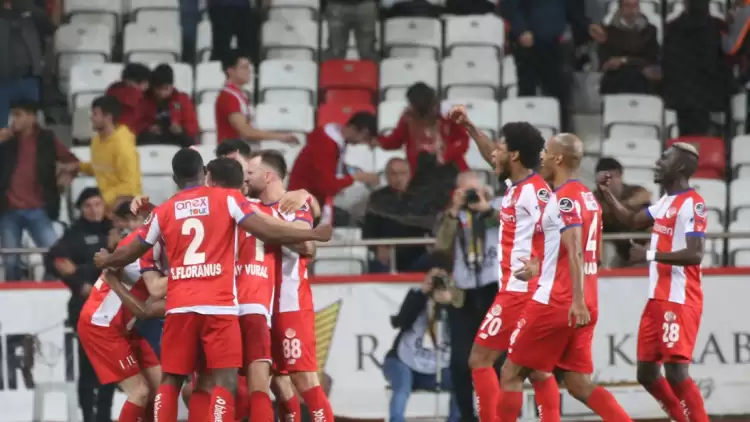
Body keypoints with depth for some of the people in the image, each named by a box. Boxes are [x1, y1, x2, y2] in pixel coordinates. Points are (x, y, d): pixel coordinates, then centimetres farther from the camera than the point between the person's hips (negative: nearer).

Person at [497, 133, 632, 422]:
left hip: (557, 303, -9)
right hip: (583, 306, 9)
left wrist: (577, 300, -31)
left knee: (511, 374, 2)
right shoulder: (588, 197, 16)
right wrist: (540, 264, 34)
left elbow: (575, 252, -23)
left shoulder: (564, 199, -12)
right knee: (579, 384, 7)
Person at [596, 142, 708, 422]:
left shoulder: (692, 204, -14)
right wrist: (606, 192, 20)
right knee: (647, 373, 11)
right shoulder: (666, 202, 15)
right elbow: (632, 220, 31)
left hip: (680, 301, -10)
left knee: (676, 372, -14)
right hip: (658, 300, 10)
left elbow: (695, 254, -24)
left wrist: (651, 255, -23)